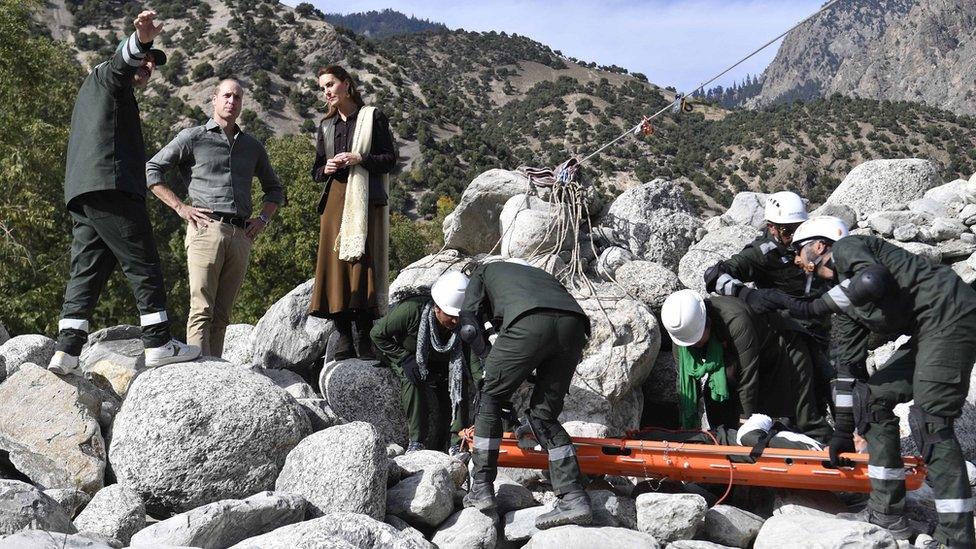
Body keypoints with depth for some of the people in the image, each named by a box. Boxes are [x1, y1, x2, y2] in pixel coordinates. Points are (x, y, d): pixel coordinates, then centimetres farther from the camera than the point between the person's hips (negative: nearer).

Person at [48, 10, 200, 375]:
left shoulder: (91, 91, 36)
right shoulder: (108, 75, 7)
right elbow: (123, 60, -17)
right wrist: (141, 40, -37)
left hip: (80, 194, 9)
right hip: (111, 186, -9)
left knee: (87, 271, 3)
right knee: (143, 266, -7)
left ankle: (66, 352, -4)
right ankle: (158, 344, -8)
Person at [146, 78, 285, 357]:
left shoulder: (252, 146, 22)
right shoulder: (193, 137, 8)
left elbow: (275, 189, 31)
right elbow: (151, 170, 5)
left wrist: (263, 218, 13)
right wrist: (180, 207, -4)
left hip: (241, 236, 5)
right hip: (206, 229, -4)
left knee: (222, 314, 4)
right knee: (202, 310, -12)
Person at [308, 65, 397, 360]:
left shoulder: (372, 117, 6)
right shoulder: (326, 126, 20)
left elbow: (390, 158, 1)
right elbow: (316, 170, 21)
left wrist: (359, 159, -13)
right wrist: (326, 169, -1)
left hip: (365, 201, -4)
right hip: (334, 200, 5)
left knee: (362, 264, -11)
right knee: (335, 266, -3)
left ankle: (363, 338, -7)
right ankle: (344, 339, 0)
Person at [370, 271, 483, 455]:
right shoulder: (411, 310, -37)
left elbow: (474, 360, -31)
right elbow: (378, 334, -26)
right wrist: (405, 358, -30)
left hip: (440, 363, 4)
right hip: (401, 355, -3)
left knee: (459, 379, -20)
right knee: (412, 382, -32)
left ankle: (456, 441, -13)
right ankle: (416, 441, -23)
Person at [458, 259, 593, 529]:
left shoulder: (483, 271, 33)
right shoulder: (539, 274, 45)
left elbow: (469, 326, 15)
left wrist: (492, 363, 25)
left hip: (529, 324, -5)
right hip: (573, 325, 5)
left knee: (490, 397, 16)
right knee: (544, 415, 17)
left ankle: (481, 490, 16)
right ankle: (574, 499, 8)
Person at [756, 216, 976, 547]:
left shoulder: (847, 246, -4)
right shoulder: (842, 294, 20)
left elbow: (872, 282, -28)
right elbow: (849, 365, 21)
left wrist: (812, 308, -16)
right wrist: (843, 431, 22)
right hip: (928, 332, 10)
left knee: (928, 418, -15)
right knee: (871, 397, 9)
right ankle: (888, 513, 13)